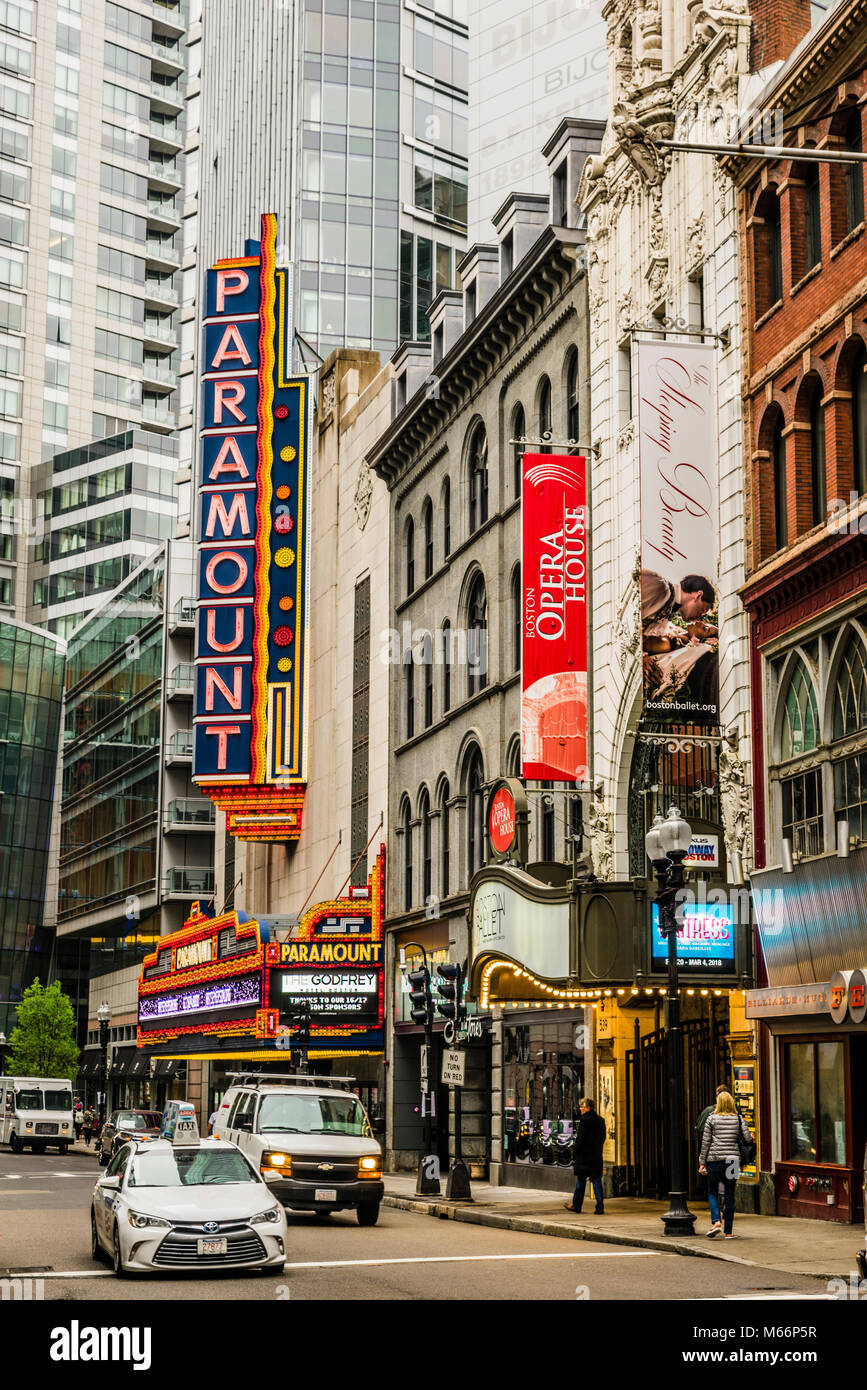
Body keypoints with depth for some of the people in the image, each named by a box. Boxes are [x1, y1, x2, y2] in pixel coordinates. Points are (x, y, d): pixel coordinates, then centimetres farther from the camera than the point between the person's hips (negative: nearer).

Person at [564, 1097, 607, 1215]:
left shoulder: (584, 1120, -15)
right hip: (597, 1156, 6)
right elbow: (603, 1138, 14)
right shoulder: (600, 1120, 7)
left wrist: (574, 1155, -8)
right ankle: (600, 1207, 1)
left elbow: (579, 1139, -15)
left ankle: (576, 1205, 19)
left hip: (584, 1155, -6)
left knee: (580, 1181, 7)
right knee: (596, 1180, 6)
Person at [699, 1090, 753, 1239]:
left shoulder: (712, 1119, -1)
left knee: (712, 1192, 11)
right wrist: (751, 1138, 24)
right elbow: (748, 1139, 0)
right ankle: (728, 1231, 8)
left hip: (715, 1158, -2)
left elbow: (705, 1142, 0)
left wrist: (702, 1162, 5)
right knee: (730, 1194, 8)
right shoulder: (738, 1118, 3)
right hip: (733, 1158, 2)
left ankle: (716, 1221, -11)